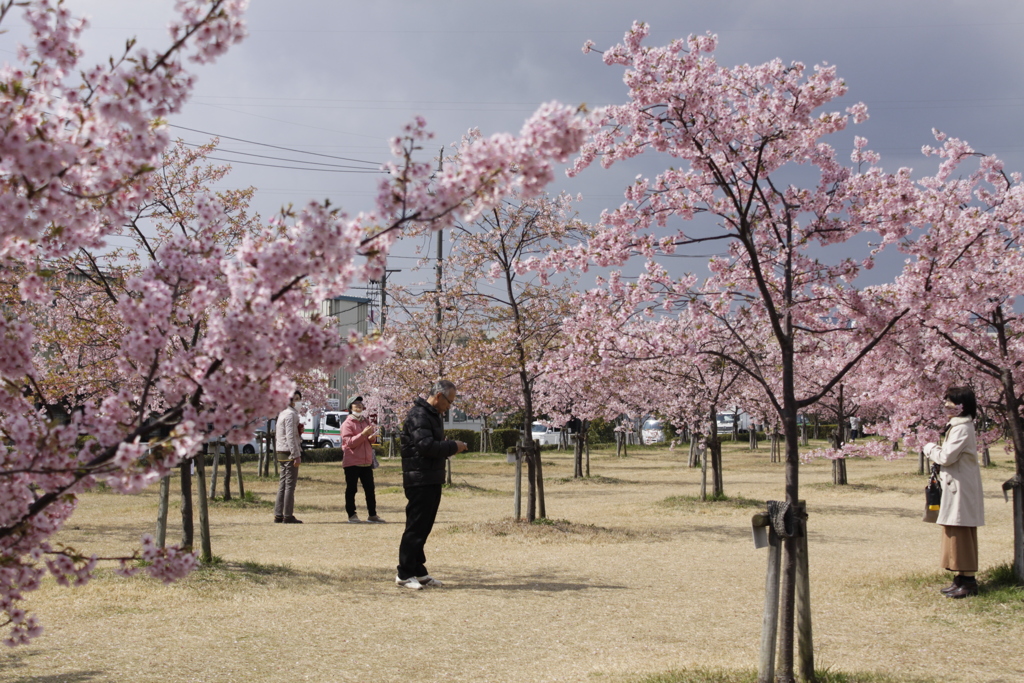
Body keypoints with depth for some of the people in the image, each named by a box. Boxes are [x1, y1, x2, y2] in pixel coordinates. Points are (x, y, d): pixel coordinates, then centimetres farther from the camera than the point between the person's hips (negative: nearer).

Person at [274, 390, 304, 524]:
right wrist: (296, 455, -20)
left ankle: (278, 515, 12)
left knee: (283, 484, 11)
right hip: (289, 453, -10)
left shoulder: (282, 414, 18)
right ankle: (288, 516, -6)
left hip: (281, 453, 10)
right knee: (290, 485, -7)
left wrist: (299, 431, 6)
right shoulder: (290, 414, -12)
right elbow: (290, 436, -19)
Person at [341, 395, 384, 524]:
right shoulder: (347, 424, -6)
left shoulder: (367, 421, 13)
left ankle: (372, 514, 12)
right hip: (352, 463, -6)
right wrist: (363, 434, -23)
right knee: (351, 489, 0)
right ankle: (351, 515, 6)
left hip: (367, 462, 6)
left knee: (370, 489, 7)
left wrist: (372, 438, -2)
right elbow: (349, 442, -15)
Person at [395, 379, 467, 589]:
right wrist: (453, 447, -16)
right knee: (415, 527, -6)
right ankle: (404, 574, 0)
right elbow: (425, 445, -24)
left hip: (432, 480, 10)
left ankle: (418, 571, 19)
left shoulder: (433, 415, 18)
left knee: (423, 527, 13)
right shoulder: (418, 415, -15)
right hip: (420, 480, -10)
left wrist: (450, 449, 6)